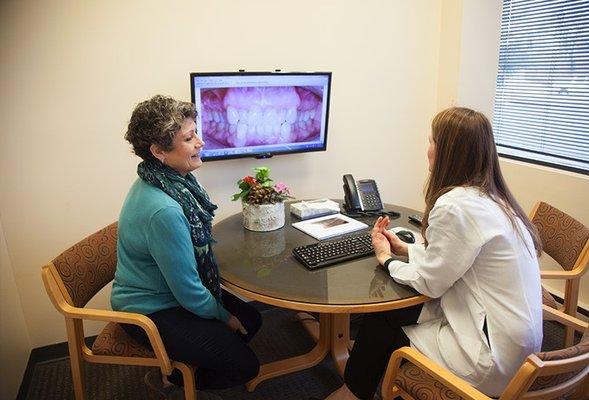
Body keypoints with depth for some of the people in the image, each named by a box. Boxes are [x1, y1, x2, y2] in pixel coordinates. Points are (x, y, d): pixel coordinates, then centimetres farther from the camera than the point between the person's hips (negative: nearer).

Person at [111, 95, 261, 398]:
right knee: (245, 366, -3)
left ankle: (178, 369, 26)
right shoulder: (162, 211, -35)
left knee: (251, 319, 14)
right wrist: (223, 316, -8)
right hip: (150, 313, -9)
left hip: (171, 292, 9)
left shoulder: (171, 180, -6)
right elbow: (188, 290, -26)